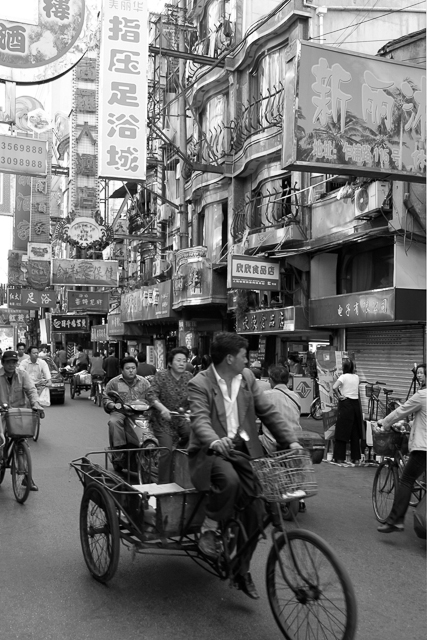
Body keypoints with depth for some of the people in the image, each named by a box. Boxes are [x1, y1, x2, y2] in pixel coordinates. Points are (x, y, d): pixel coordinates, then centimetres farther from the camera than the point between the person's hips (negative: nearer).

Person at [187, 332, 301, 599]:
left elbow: (268, 411, 9)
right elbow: (200, 419, -23)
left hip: (244, 449, 5)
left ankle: (242, 570, 17)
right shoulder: (200, 384, -9)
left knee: (255, 511, -4)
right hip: (211, 452, -5)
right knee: (230, 480, -37)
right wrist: (215, 441, -44)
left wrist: (291, 440, -2)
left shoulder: (247, 377, 8)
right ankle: (209, 529, -11)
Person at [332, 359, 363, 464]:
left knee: (342, 431, 1)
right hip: (356, 404, 5)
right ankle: (356, 458, 14)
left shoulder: (343, 377, -8)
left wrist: (338, 396, -11)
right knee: (355, 432, 10)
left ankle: (340, 458, 2)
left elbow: (334, 387, -24)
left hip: (345, 404, -5)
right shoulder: (356, 377, 8)